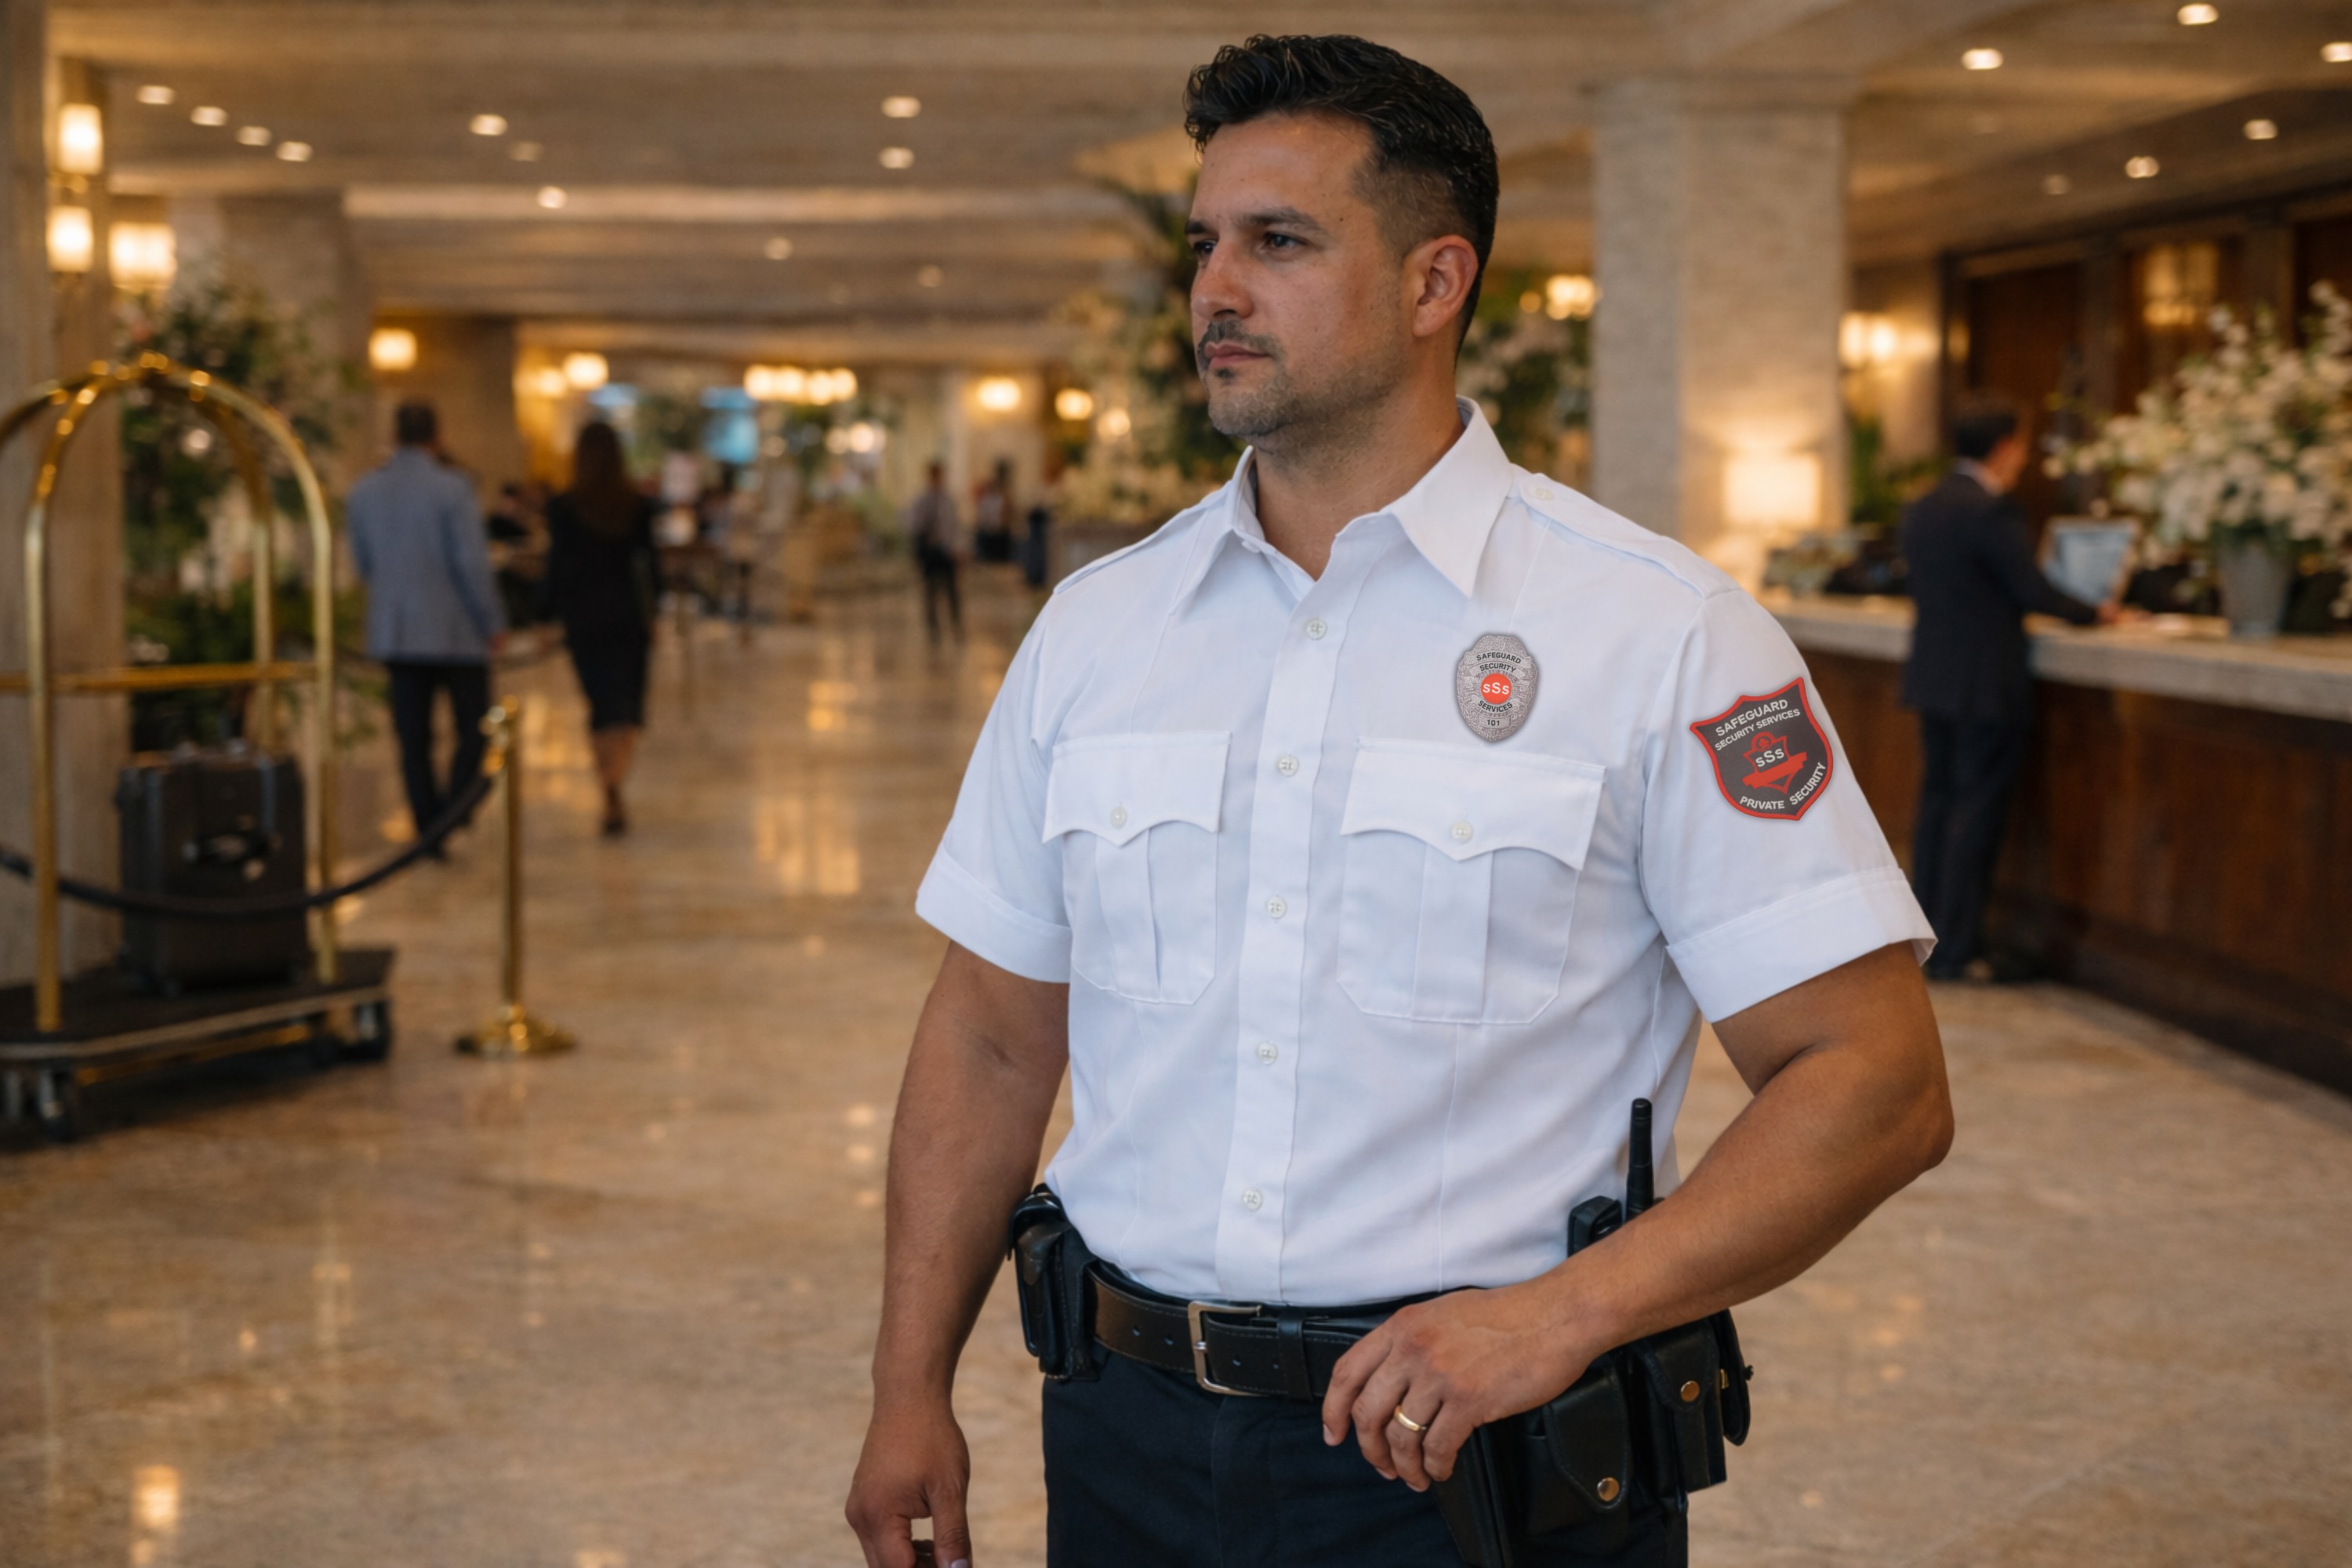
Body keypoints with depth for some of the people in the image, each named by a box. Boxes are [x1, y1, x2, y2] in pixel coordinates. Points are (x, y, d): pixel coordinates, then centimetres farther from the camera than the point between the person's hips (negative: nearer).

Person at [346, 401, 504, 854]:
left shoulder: (364, 492, 4)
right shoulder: (451, 488, -12)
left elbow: (363, 566, 11)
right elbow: (473, 562, -14)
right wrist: (493, 623, -5)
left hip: (393, 631, 4)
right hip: (456, 630, -4)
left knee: (413, 739, 8)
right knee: (474, 729, 7)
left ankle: (429, 830, 8)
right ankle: (453, 810, -13)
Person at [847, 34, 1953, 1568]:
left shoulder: (1661, 632, -9)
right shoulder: (1096, 625, 5)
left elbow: (1878, 1083, -12)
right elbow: (992, 1042, 11)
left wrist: (1561, 1312, -23)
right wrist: (912, 1392, 5)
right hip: (1133, 1441, 4)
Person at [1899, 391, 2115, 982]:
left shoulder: (1921, 508, 9)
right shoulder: (1993, 509, -16)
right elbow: (2032, 589, -15)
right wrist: (2095, 613, 1)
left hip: (1932, 681, 8)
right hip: (1986, 686, -8)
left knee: (1937, 803, 13)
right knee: (1976, 812, -3)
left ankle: (1925, 938, 16)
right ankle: (1958, 950, -1)